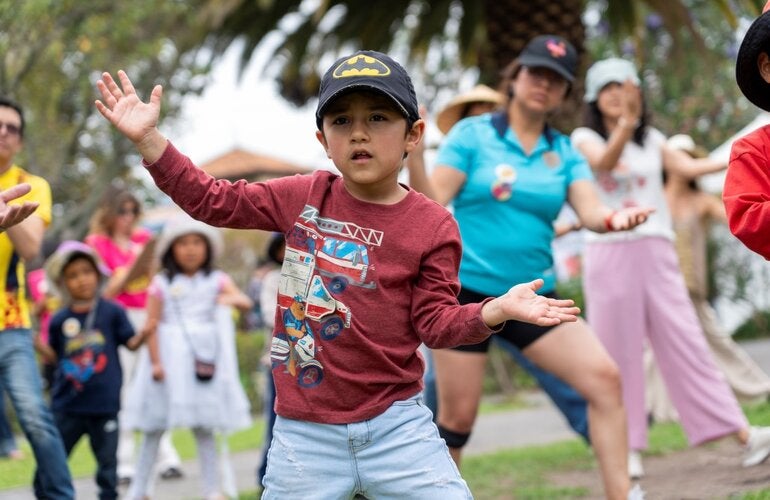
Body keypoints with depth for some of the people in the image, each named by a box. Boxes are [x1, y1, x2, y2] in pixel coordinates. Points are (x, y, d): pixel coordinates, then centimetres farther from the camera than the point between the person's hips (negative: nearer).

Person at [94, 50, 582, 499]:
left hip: (395, 426, -1)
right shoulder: (303, 197, 4)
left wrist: (496, 310, -22)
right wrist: (148, 138, 2)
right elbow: (214, 200, 10)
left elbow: (436, 322, -3)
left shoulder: (431, 226, -3)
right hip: (304, 435, 2)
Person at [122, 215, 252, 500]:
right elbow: (151, 325, -3)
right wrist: (155, 362, -12)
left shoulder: (216, 280, 6)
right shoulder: (162, 284, 1)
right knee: (155, 426, 5)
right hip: (169, 359, 0)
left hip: (204, 358, 1)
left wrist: (232, 298, -27)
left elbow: (246, 303, -5)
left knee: (203, 427, 2)